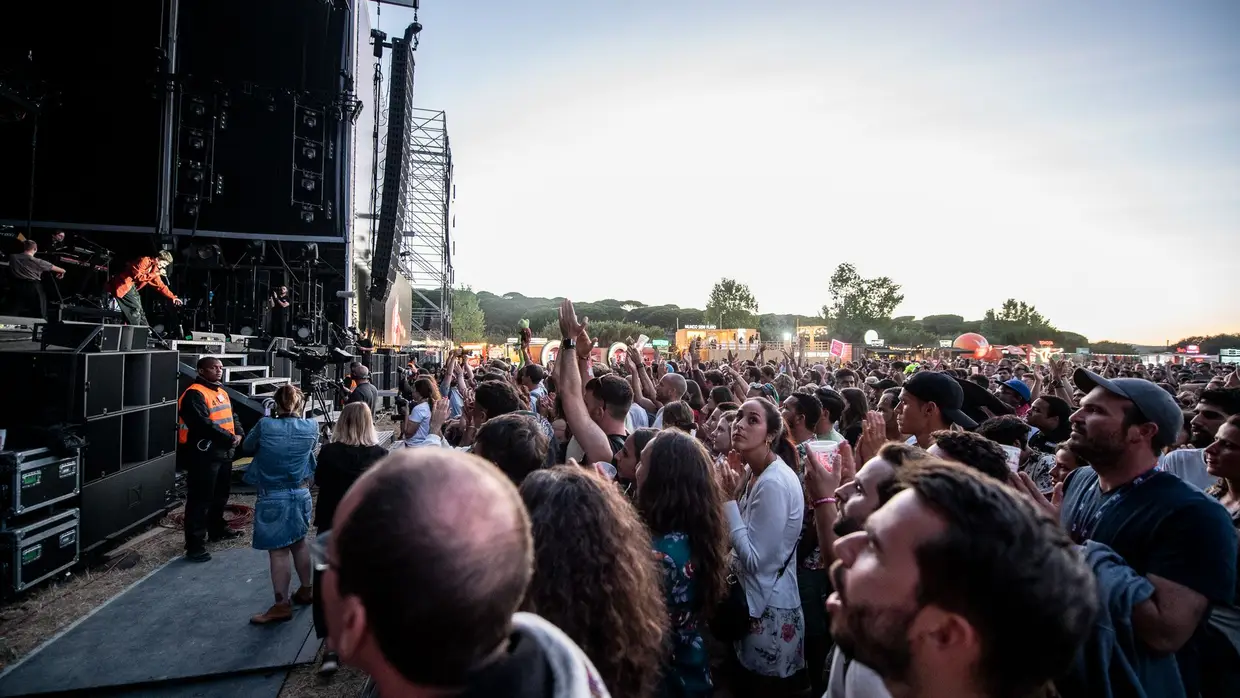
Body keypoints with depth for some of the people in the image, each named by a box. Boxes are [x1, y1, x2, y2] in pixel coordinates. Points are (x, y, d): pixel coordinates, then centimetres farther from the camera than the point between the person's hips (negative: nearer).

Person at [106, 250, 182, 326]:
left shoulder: (155, 269, 11)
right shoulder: (144, 261, -14)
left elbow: (161, 285, 17)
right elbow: (137, 277, -25)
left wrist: (173, 297, 10)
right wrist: (156, 274, -22)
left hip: (132, 288, 9)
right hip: (122, 285, -9)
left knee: (140, 313, 7)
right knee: (135, 309, -17)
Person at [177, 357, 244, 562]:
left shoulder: (221, 392, 15)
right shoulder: (194, 394, -15)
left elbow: (231, 416, 18)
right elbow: (204, 424, -24)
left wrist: (239, 433, 0)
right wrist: (229, 438, -19)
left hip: (224, 452, 10)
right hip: (203, 455, -9)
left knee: (220, 495, 22)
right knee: (200, 500, -4)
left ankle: (217, 529, 39)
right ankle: (195, 545, 1)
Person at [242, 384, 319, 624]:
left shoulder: (265, 425, -14)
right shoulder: (311, 427, -6)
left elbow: (246, 446, 5)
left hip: (272, 497, -4)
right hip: (301, 494, 4)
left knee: (278, 551, 4)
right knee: (299, 543, 21)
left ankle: (282, 605, 12)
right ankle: (306, 589, 35)